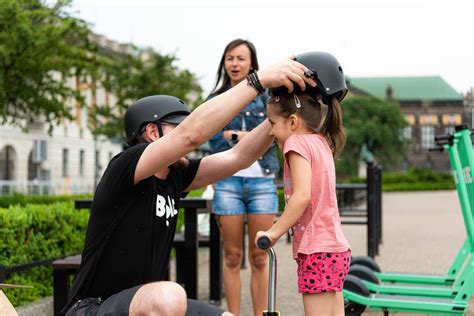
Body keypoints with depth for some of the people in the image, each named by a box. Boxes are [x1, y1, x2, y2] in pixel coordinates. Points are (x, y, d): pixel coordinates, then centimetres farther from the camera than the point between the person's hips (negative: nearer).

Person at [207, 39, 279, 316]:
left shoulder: (266, 95, 9)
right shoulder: (216, 100, 11)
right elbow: (215, 142, -1)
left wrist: (234, 134, -9)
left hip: (262, 181, 0)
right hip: (228, 181, 0)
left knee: (259, 257, 1)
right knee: (233, 256, 4)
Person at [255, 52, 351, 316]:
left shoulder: (298, 142, -11)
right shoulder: (320, 142, 15)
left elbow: (302, 195, -21)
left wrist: (275, 231, -16)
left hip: (317, 250, -9)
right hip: (336, 247, 9)